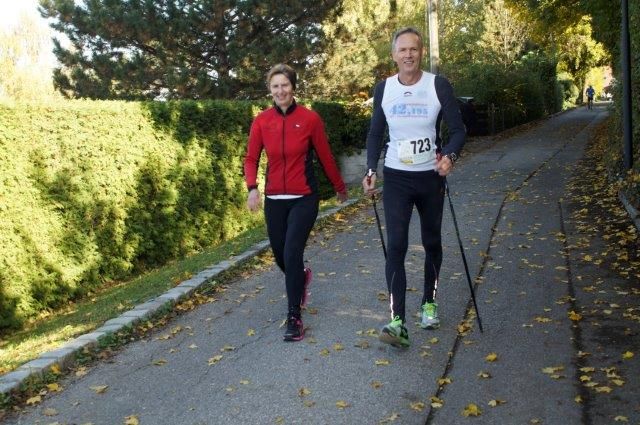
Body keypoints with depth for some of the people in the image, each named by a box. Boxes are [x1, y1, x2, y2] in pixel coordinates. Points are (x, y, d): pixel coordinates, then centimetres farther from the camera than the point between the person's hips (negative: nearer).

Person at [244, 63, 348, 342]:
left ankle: (294, 317, 0)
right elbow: (251, 158, 2)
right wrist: (252, 188, -15)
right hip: (274, 200, 3)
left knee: (292, 253, -13)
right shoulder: (261, 121, -1)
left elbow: (325, 157, 1)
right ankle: (301, 277, 49)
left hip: (304, 199, -3)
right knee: (280, 256, 13)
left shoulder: (310, 118, -8)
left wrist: (340, 188, 12)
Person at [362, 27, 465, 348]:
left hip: (431, 177, 0)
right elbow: (375, 133, 8)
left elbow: (457, 129, -6)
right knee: (396, 246, -11)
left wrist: (449, 155, -26)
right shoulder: (383, 89, 0)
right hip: (396, 177, 0)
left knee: (431, 242, 13)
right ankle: (397, 321, -14)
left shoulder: (439, 86, -7)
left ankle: (429, 303, 34)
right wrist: (371, 170, -4)